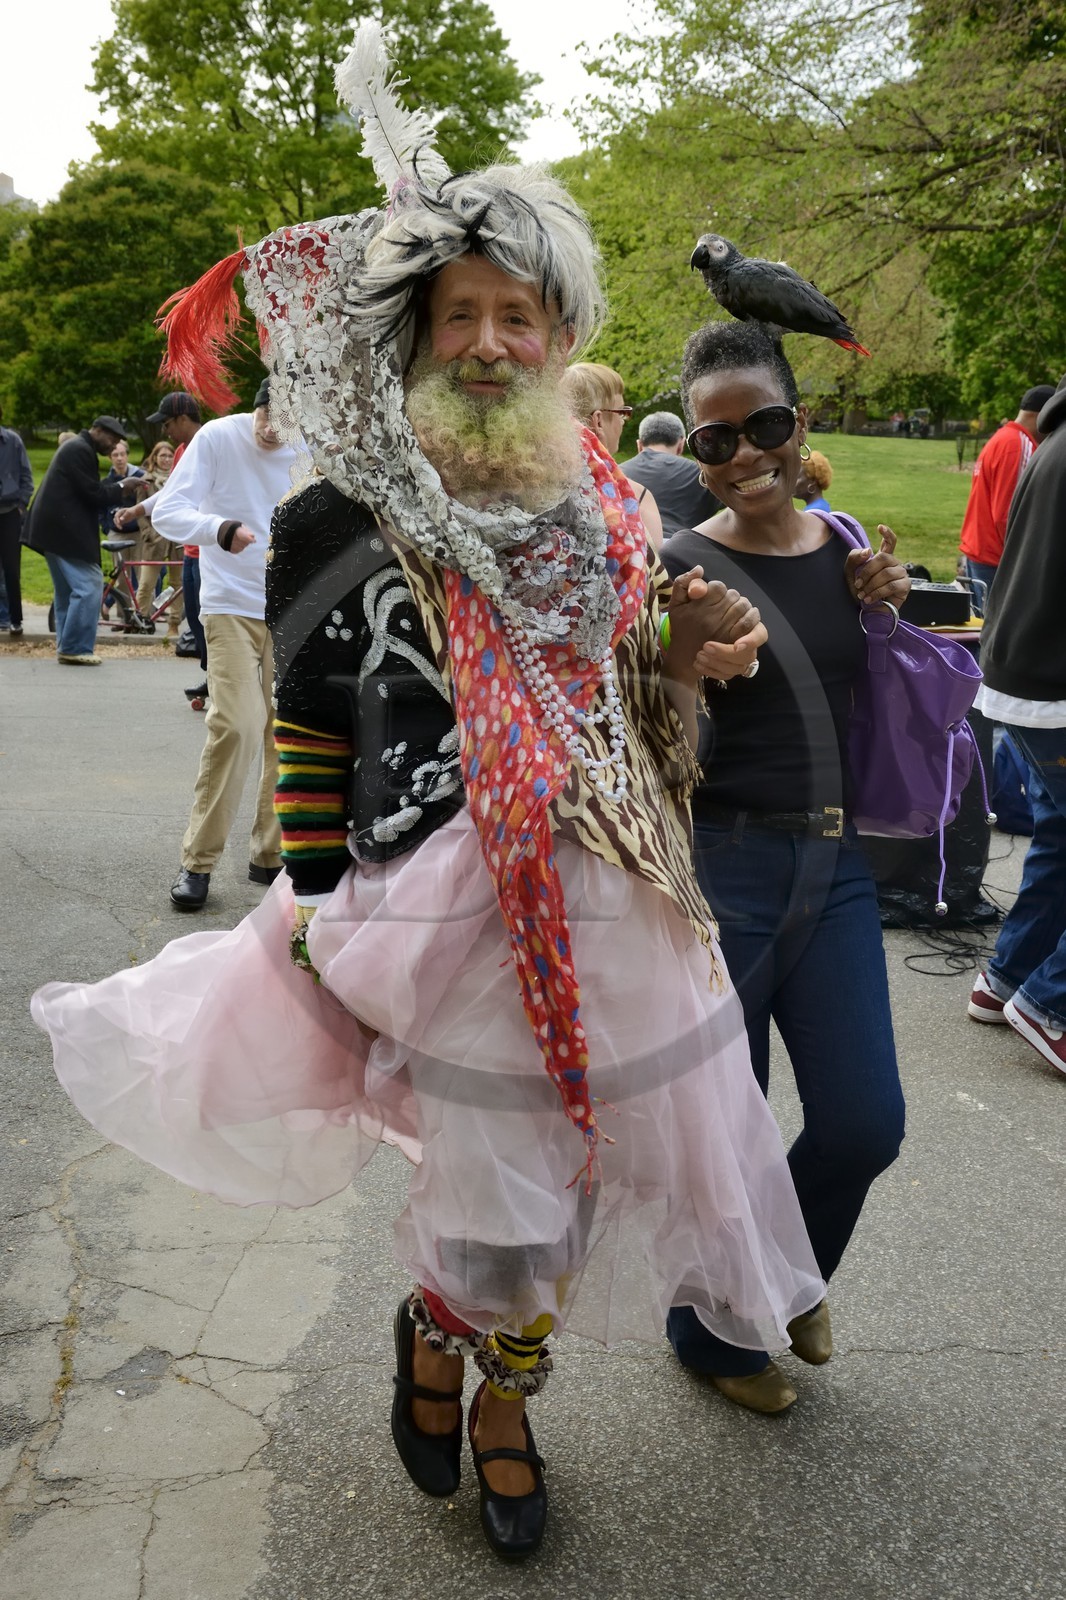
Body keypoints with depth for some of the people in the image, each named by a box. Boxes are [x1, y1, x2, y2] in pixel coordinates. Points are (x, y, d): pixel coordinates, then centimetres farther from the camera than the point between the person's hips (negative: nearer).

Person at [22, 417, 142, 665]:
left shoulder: (76, 447, 21)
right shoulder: (80, 450, -13)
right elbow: (92, 494, -17)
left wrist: (117, 489, 10)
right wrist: (120, 489, -5)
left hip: (53, 529, 11)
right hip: (65, 530, -11)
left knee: (67, 590, 13)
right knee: (89, 586, -11)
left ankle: (66, 647, 16)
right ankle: (74, 649, -9)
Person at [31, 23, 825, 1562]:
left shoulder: (601, 506, 8)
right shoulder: (344, 518, -5)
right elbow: (307, 728, -2)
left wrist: (688, 656, -4)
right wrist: (315, 916, -3)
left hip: (610, 900, 5)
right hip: (447, 909, -4)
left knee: (559, 1175, 14)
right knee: (494, 1191, 6)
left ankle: (504, 1400, 43)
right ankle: (431, 1330, 44)